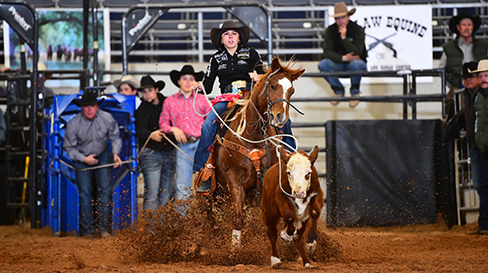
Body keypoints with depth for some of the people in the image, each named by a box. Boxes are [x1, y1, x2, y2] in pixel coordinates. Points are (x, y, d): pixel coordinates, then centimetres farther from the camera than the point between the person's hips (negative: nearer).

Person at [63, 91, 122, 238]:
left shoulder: (107, 119, -17)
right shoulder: (73, 124, -21)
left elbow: (115, 137, 0)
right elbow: (69, 147, -9)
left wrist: (116, 153, -17)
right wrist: (84, 159, -20)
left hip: (102, 155, 2)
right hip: (82, 158, -2)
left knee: (105, 189, -6)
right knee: (85, 193, -6)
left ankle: (104, 228, 1)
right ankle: (86, 230, 1)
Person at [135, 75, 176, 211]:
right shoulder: (142, 109, -1)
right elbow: (140, 131, -15)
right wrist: (151, 135, -35)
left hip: (169, 152, 4)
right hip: (151, 153, -4)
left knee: (166, 194, 6)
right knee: (152, 194, -10)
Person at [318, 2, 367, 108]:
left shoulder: (358, 30, -14)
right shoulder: (330, 30, -6)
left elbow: (356, 53, -24)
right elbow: (327, 52, -14)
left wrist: (344, 38, -31)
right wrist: (343, 58, -29)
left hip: (353, 62, -3)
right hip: (338, 64, 3)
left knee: (357, 64, -39)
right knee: (323, 64, -28)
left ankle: (355, 92, -8)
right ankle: (338, 90, -2)